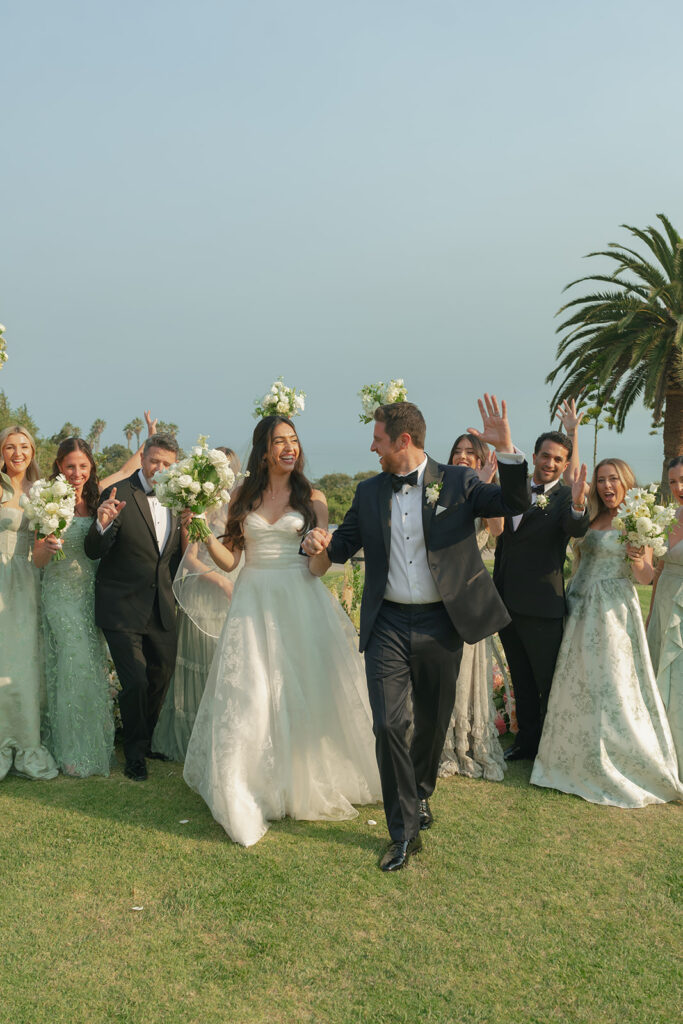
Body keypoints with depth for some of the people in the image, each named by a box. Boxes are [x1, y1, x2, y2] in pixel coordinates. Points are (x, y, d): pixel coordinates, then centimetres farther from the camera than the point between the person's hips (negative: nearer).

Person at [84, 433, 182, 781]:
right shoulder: (119, 495, -11)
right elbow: (93, 551, -15)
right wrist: (103, 524, -33)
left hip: (162, 609, 6)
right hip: (123, 608, -5)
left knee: (161, 679, 15)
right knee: (136, 682, -4)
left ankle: (147, 740, 39)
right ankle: (135, 753, 20)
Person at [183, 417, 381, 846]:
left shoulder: (313, 498, 2)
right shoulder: (243, 497, 6)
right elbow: (229, 559, 6)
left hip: (301, 604, -1)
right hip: (254, 604, 1)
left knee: (304, 692, 6)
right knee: (249, 697, 1)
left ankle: (309, 784, 27)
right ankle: (253, 789, 17)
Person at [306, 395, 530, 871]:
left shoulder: (457, 483, -2)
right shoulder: (369, 491, 7)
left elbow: (515, 503, -10)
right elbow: (344, 544, 12)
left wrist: (506, 450, -25)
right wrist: (320, 544, -11)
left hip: (441, 623, -1)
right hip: (388, 623, 1)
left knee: (433, 720, 15)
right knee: (388, 724, -7)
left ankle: (421, 792, 44)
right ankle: (405, 832, 8)